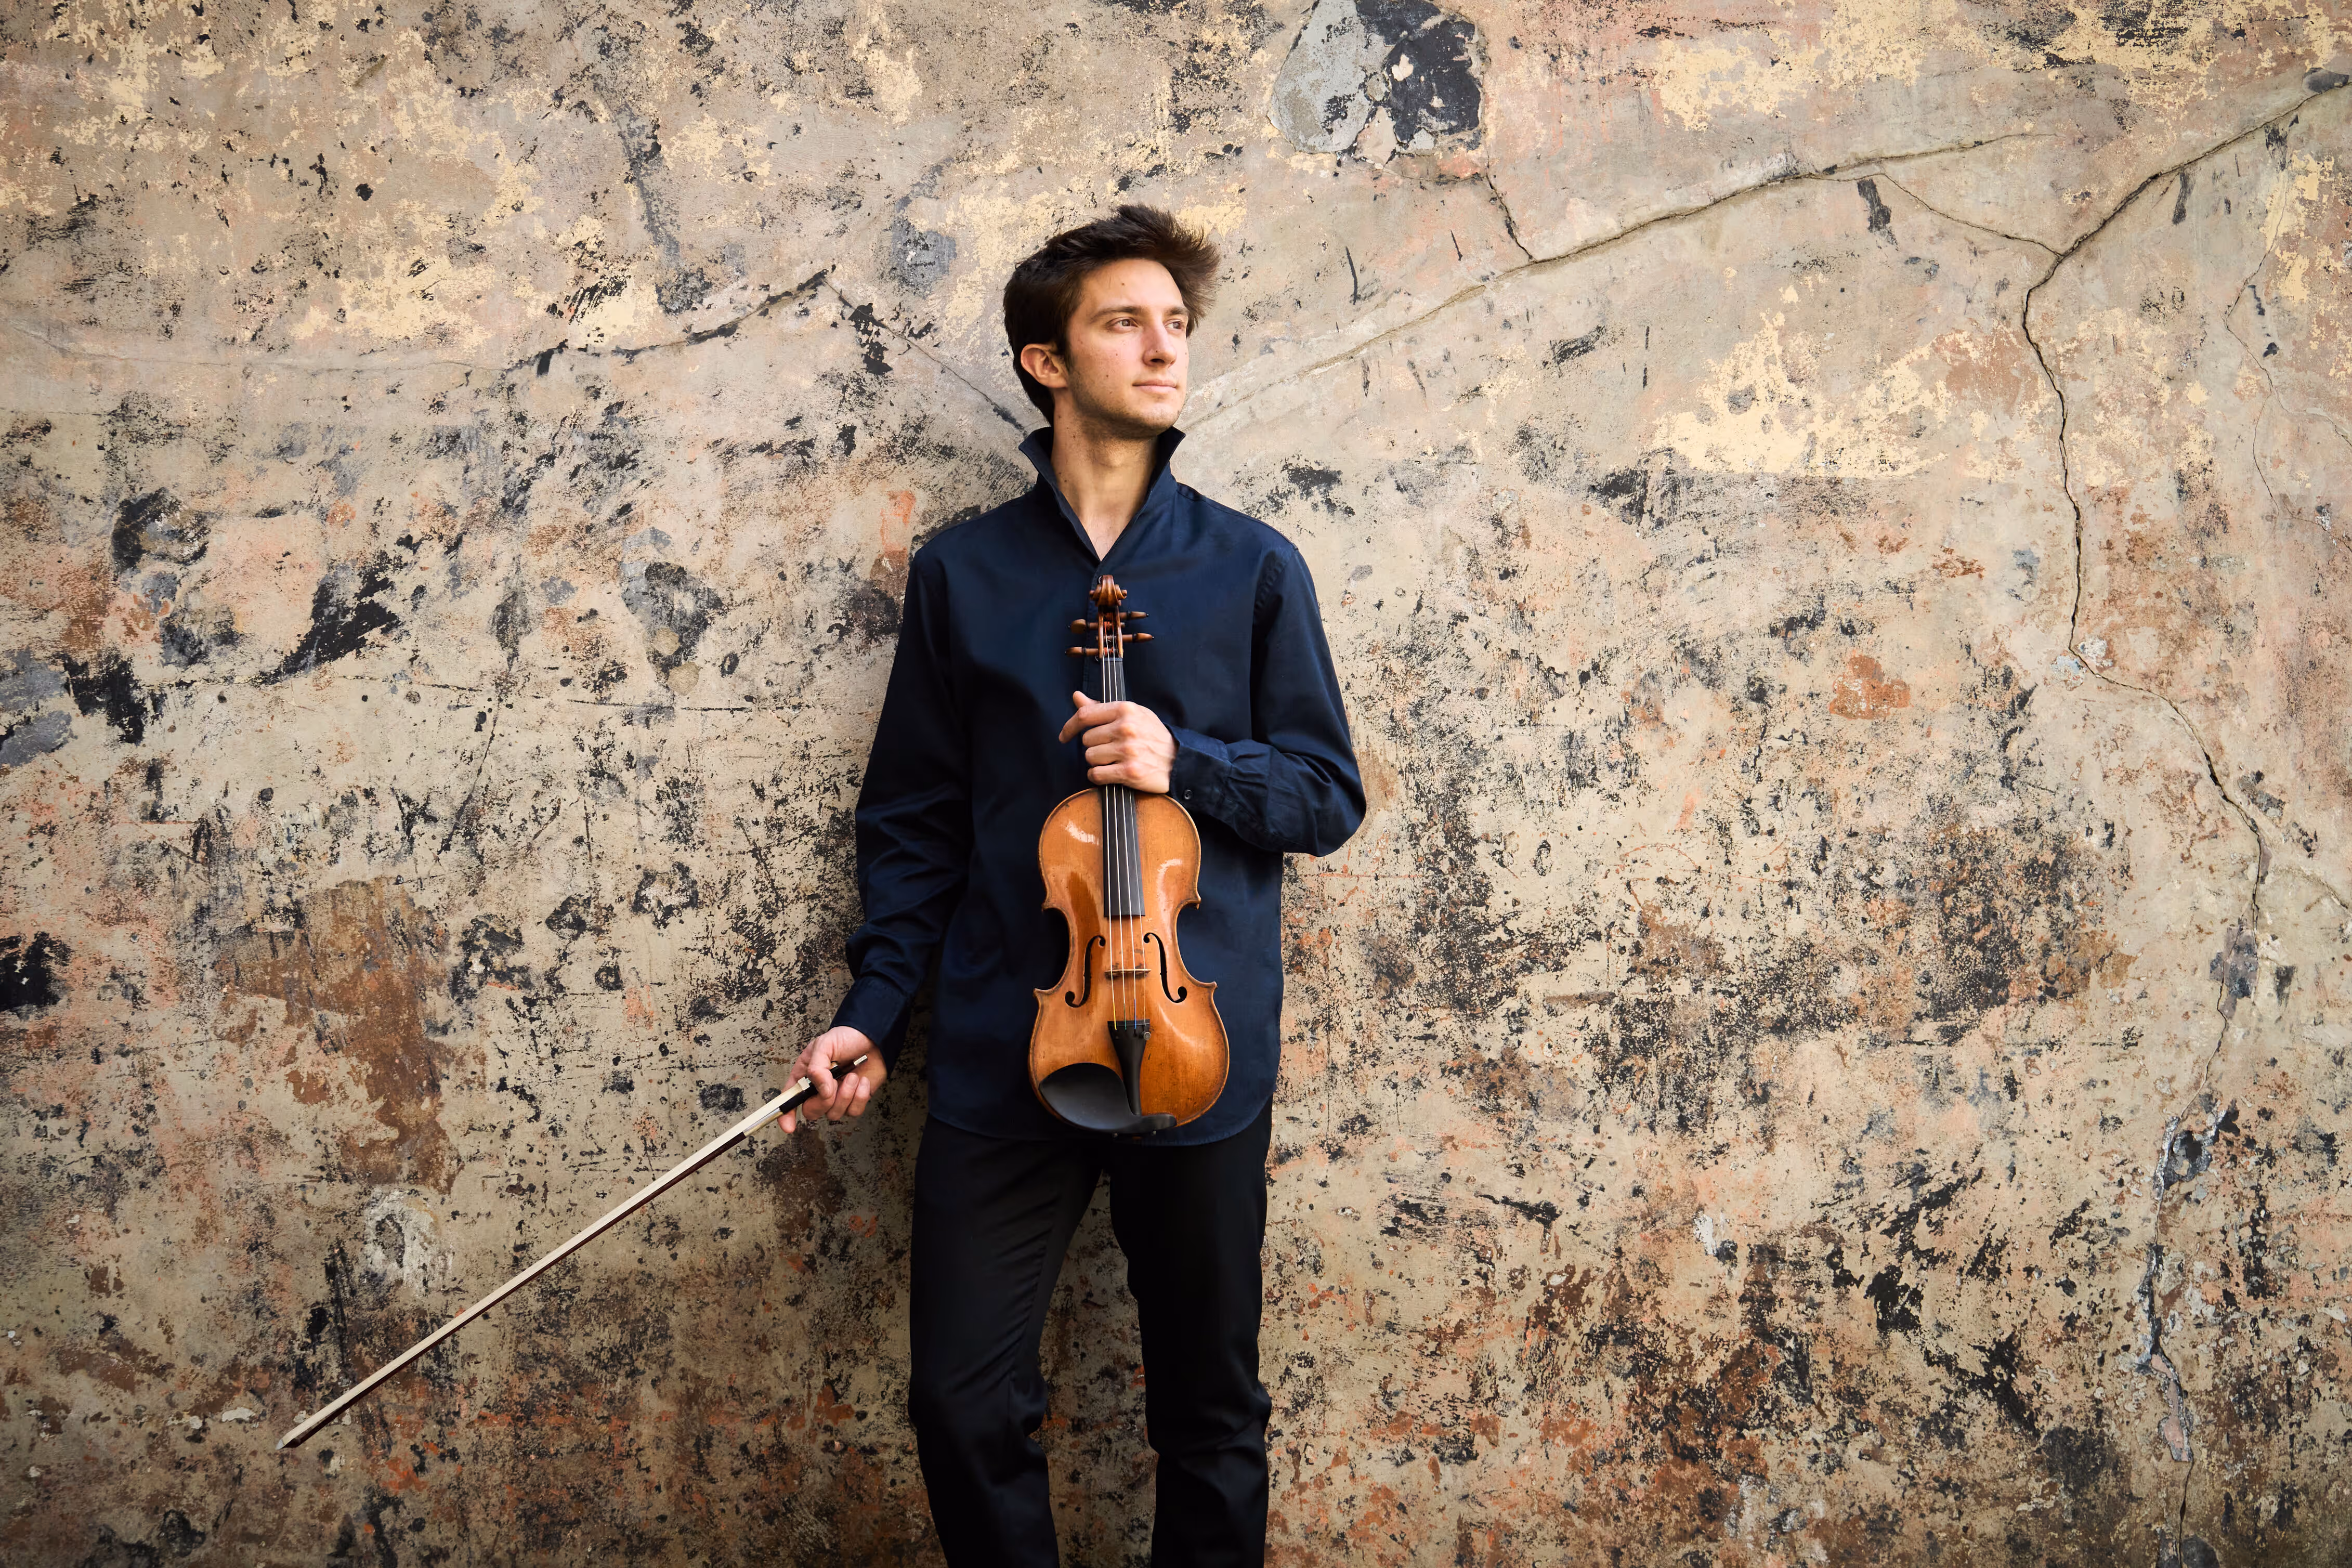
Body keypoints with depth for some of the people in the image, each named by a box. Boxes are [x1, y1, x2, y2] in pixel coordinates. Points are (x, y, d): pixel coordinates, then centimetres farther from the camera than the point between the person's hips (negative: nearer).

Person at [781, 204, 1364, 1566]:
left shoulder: (1253, 568, 4)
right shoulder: (963, 574, 6)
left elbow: (1329, 797, 3)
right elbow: (915, 822, 9)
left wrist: (1186, 763, -14)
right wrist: (875, 1011, 0)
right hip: (1004, 1045, 0)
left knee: (1212, 1406, 10)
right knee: (966, 1402, 0)